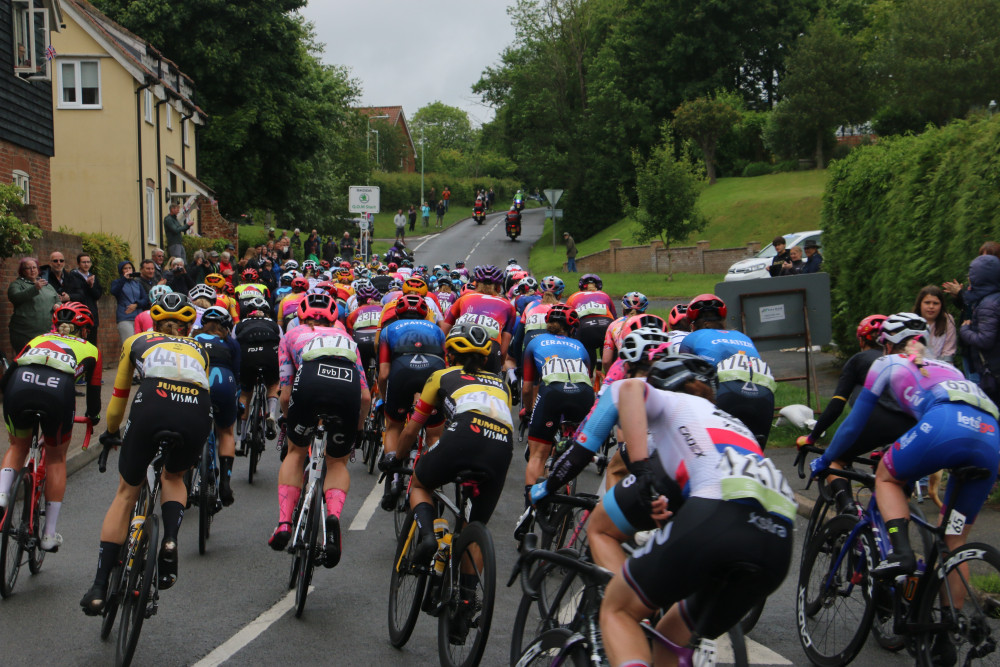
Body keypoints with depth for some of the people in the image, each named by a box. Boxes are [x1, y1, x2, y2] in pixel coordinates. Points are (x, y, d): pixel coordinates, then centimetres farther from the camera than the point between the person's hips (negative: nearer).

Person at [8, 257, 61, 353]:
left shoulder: (47, 285, 22)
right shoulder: (17, 284, 4)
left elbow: (58, 301, 29)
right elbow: (15, 297, -17)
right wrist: (35, 288, -28)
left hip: (48, 333, 5)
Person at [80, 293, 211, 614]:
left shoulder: (137, 341, 32)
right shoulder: (199, 349, 35)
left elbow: (118, 397, 40)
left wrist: (110, 432, 57)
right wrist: (188, 433, 58)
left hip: (153, 404, -1)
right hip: (198, 412, 2)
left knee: (126, 493, 16)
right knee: (174, 477, 32)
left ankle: (99, 587, 11)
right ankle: (170, 542, 4)